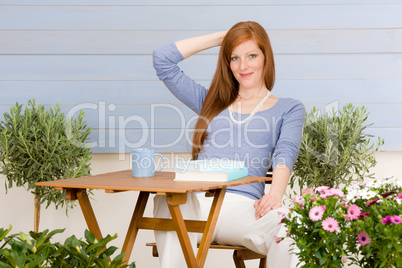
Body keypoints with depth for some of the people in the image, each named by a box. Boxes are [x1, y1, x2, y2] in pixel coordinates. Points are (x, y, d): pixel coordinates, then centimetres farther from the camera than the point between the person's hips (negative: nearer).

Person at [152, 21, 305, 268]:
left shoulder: (289, 109, 22)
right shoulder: (213, 102, 30)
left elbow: (285, 154, 2)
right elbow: (163, 60, 27)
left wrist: (275, 194, -20)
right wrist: (219, 38, 27)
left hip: (240, 203, -2)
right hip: (193, 199, 2)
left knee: (286, 227, -37)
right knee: (168, 200, -37)